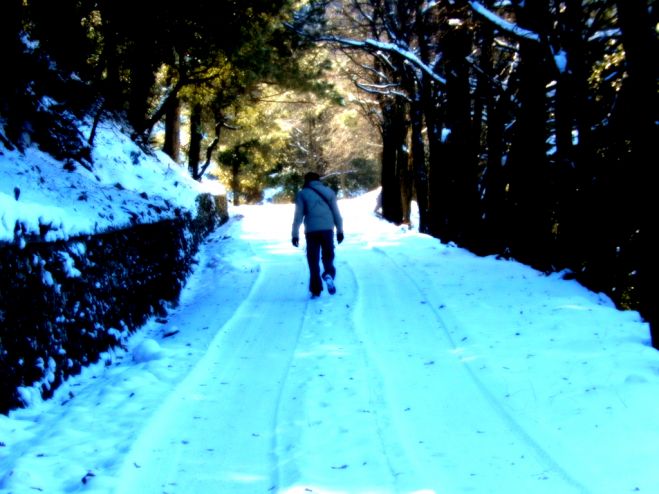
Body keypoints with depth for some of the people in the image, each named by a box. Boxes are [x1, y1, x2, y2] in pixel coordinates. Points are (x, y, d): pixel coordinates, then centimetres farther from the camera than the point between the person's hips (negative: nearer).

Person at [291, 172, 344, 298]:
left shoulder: (302, 194, 5)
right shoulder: (328, 191, 10)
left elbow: (298, 216, 1)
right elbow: (336, 213, 9)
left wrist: (295, 234, 4)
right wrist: (340, 230, 14)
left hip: (311, 231, -1)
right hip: (327, 229, 1)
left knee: (313, 260, 5)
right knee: (328, 255, 13)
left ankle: (316, 290, 3)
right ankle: (329, 274, -18)